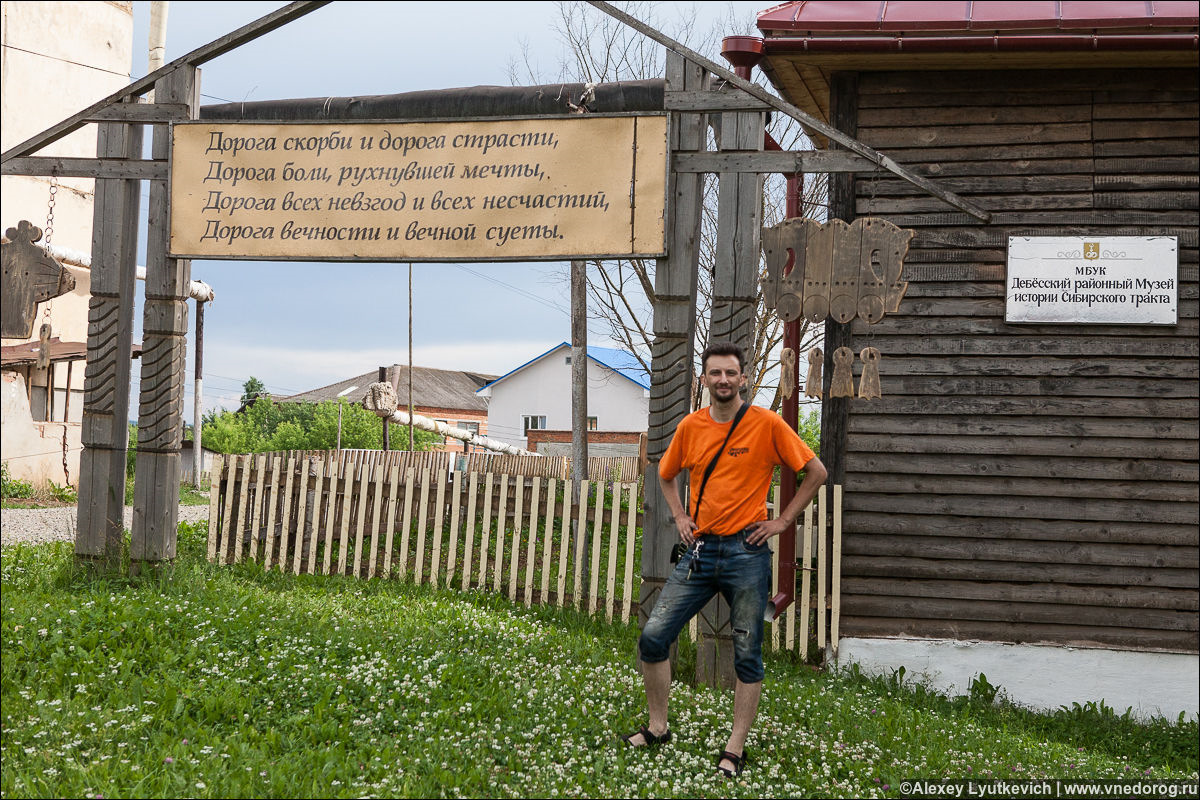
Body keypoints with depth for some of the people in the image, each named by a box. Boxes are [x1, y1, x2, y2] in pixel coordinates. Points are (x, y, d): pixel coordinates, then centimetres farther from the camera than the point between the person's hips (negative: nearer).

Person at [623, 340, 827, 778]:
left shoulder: (767, 424, -6)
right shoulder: (691, 426, 5)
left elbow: (816, 472, 0)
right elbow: (666, 474, 23)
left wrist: (783, 521, -4)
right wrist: (680, 516, 10)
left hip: (747, 551, -4)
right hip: (699, 549, 4)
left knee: (747, 655, 2)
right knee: (653, 637, -1)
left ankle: (735, 748, 11)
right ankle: (657, 728, 16)